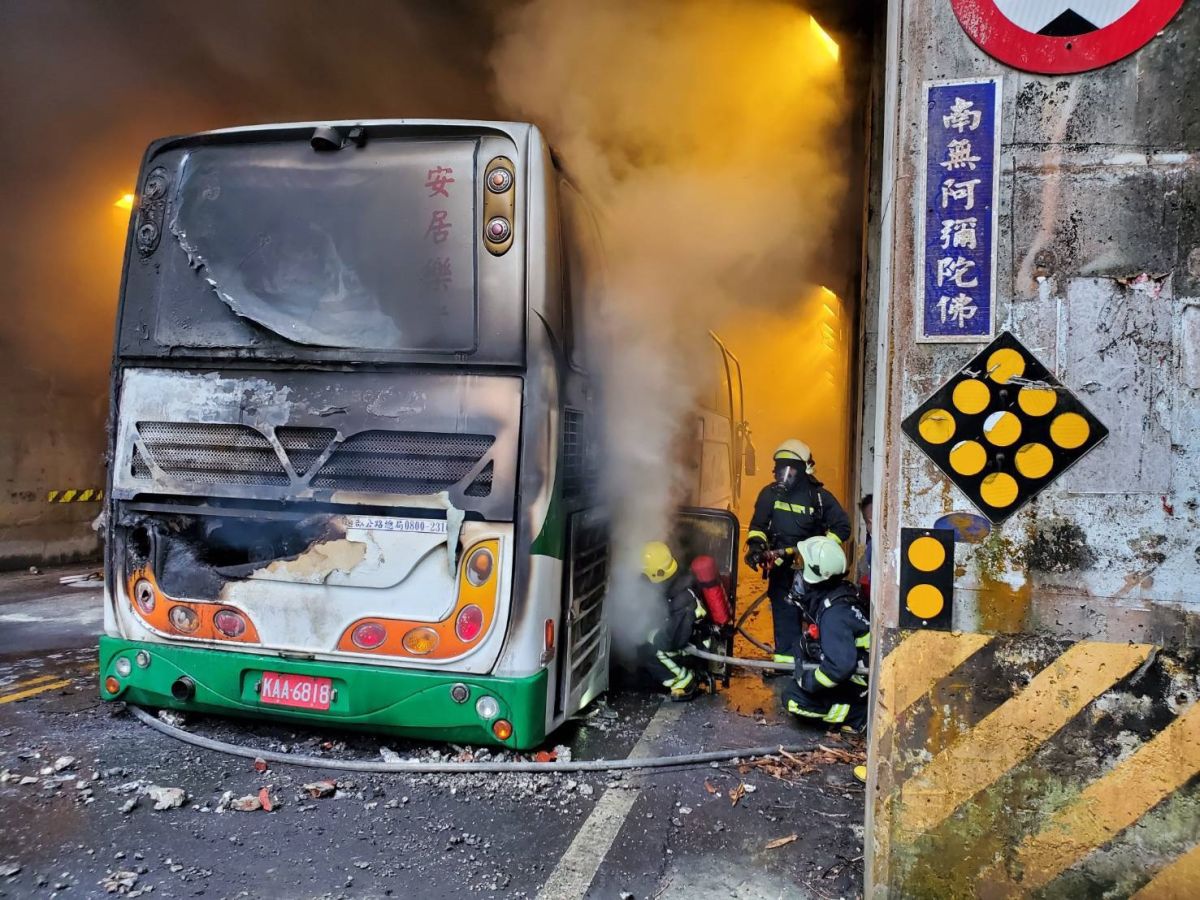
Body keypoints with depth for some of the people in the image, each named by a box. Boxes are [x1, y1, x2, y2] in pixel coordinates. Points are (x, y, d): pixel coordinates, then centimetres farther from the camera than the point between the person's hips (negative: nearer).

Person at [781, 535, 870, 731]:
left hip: (864, 684, -9)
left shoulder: (833, 614, -28)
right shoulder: (830, 596, 0)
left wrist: (806, 680, -20)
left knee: (793, 698, -11)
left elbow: (840, 667, -35)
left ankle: (859, 714, -4)